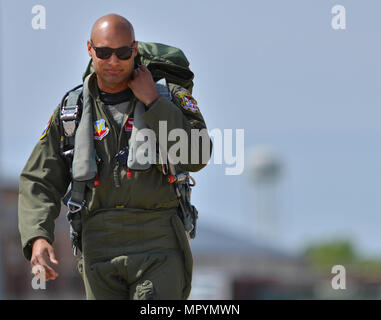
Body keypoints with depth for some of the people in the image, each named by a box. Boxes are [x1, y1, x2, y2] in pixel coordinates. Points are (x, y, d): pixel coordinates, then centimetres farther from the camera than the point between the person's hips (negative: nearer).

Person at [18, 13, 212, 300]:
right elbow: (39, 182, 8)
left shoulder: (169, 98, 7)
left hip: (157, 245, -3)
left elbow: (196, 157, -8)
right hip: (100, 251, 3)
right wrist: (38, 238, -10)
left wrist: (152, 103, -9)